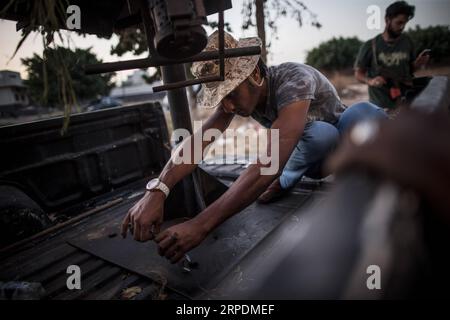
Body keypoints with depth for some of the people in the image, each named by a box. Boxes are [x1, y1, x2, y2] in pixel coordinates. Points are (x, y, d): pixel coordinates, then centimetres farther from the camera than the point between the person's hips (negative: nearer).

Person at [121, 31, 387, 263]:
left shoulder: (293, 80, -37)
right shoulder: (237, 92, -17)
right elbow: (200, 139, -30)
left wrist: (201, 225, -54)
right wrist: (156, 191, -46)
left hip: (345, 143, -3)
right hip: (309, 152, 3)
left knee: (366, 113, -35)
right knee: (321, 134, -34)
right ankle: (286, 180, -5)